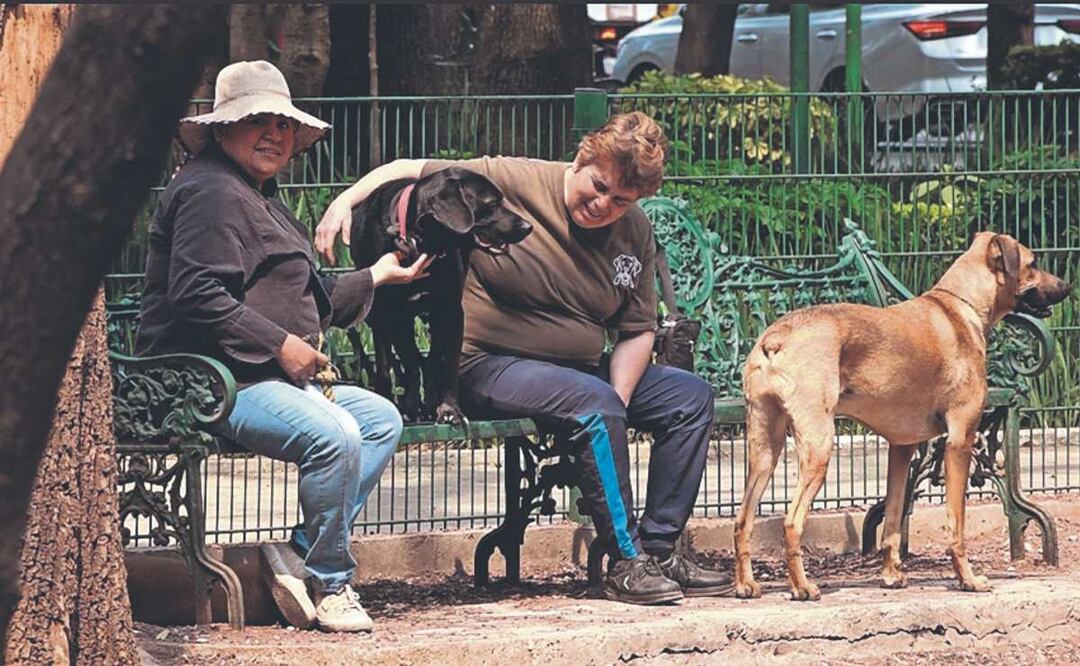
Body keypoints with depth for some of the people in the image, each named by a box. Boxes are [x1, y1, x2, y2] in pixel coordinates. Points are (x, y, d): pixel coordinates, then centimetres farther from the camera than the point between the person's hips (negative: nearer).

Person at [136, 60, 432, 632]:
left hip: (270, 377, 11)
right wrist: (280, 345, -20)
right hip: (210, 382, -11)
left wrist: (377, 277, 32)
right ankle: (330, 584, -13)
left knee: (381, 418, 6)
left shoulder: (260, 199, 26)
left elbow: (308, 302, 31)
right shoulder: (212, 192, -11)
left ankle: (295, 553, -8)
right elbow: (196, 296, -23)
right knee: (335, 435, -29)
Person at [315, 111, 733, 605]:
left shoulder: (635, 233, 5)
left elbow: (636, 331, 9)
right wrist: (346, 201, -24)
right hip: (495, 368, -7)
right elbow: (410, 172, -8)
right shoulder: (510, 182, -12)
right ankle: (625, 563, -25)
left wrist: (616, 404, -8)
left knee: (690, 396, -3)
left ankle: (657, 549, -1)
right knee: (594, 403, -33)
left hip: (584, 369, 7)